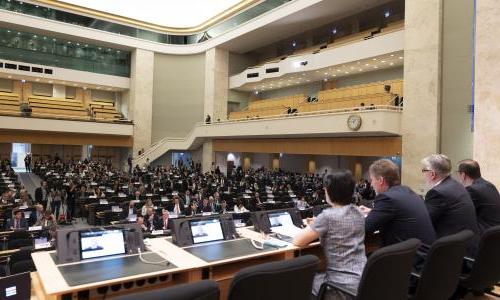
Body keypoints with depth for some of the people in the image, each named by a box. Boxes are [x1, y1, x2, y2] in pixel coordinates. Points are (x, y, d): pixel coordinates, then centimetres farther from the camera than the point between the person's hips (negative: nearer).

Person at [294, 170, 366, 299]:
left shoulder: (328, 216, -20)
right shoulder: (359, 214, 3)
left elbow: (298, 241, -15)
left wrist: (312, 230, 4)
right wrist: (317, 227, 15)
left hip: (344, 287, -7)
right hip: (364, 280, 7)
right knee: (316, 275, 30)